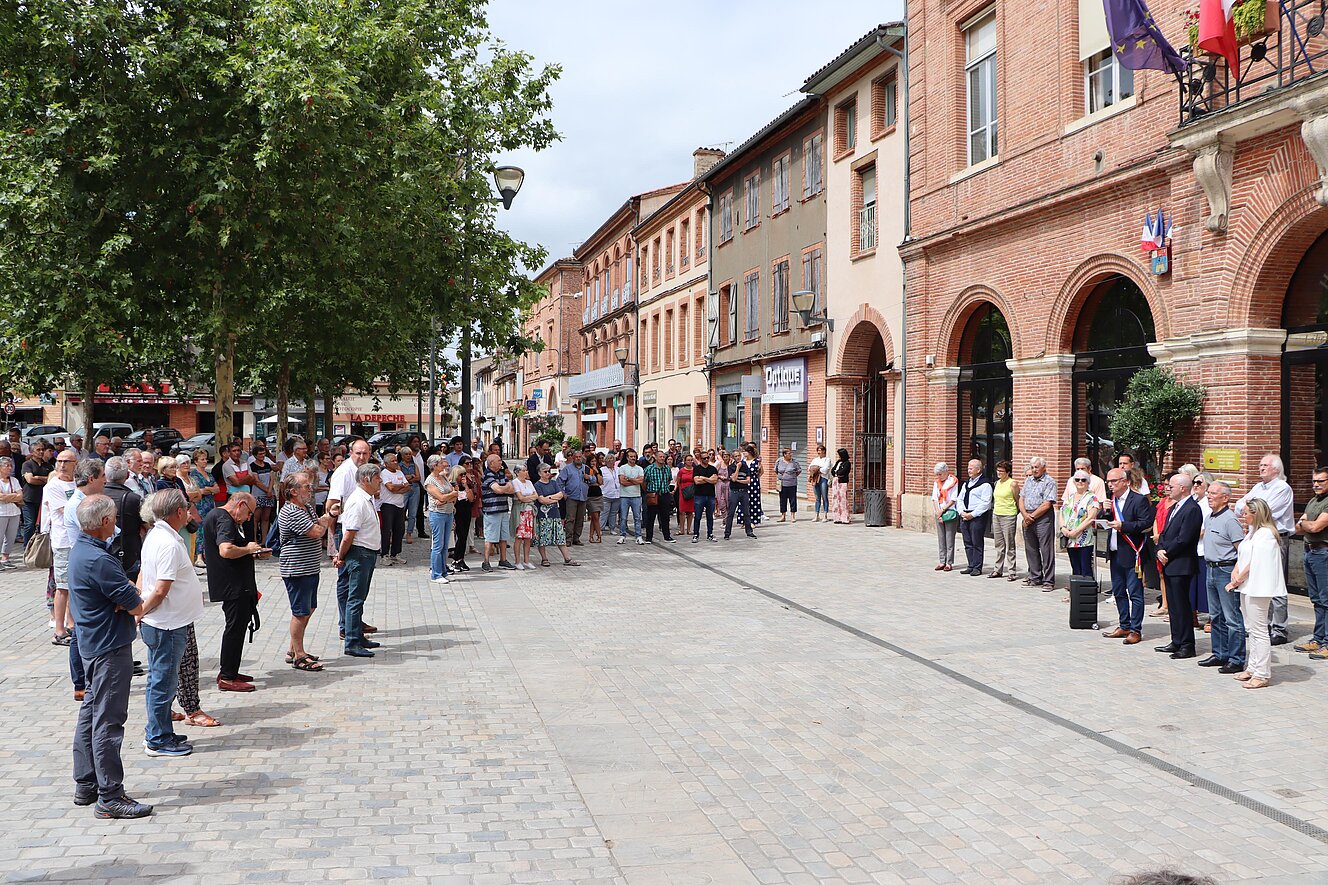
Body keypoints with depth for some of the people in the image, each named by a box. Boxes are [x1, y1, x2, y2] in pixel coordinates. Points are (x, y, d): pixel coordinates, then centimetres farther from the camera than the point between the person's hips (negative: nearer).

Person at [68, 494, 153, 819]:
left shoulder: (82, 547, 8)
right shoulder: (98, 560, -25)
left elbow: (126, 587, 8)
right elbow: (138, 606, -21)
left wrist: (129, 598, -12)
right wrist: (135, 602, 0)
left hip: (93, 644, 11)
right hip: (111, 648, -11)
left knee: (91, 714, 17)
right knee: (108, 721, -5)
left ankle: (85, 786, 28)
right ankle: (110, 797, 1)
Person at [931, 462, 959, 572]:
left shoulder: (953, 481, -4)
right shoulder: (936, 482, 12)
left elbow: (953, 499, -8)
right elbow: (934, 498, 8)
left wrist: (942, 510, -10)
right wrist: (937, 512, -5)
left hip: (950, 513, -5)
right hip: (939, 513, 5)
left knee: (949, 539, -2)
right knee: (940, 538, 7)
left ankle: (949, 563, 1)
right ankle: (941, 561, 11)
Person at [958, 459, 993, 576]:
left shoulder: (985, 484, -7)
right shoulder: (966, 483, 19)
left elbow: (985, 503, -14)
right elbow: (959, 499, 18)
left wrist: (972, 515, -16)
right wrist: (962, 512, 1)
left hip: (978, 517, -8)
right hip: (964, 516, 8)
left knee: (977, 543, -4)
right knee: (968, 543, 9)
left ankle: (977, 567, 1)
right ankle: (971, 566, 15)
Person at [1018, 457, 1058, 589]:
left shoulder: (1049, 482, -6)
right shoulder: (1028, 480, 16)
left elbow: (1047, 504, -13)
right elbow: (1021, 499, 13)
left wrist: (1032, 516, -10)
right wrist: (1025, 515, -4)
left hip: (1043, 518, -7)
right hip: (1028, 519, 7)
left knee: (1046, 550, -5)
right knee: (1030, 549, 10)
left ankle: (1049, 581, -2)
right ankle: (1035, 578, 20)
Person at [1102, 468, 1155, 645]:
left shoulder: (1139, 500, -10)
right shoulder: (1111, 500, 14)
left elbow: (1147, 523, -17)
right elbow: (1106, 522, 15)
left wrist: (1123, 526, -23)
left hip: (1132, 553, -8)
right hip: (1115, 553, 8)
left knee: (1135, 593, -2)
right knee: (1118, 591, 14)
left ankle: (1135, 630, 3)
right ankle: (1124, 626, 25)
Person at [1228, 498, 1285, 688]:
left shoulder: (1265, 533, -15)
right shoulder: (1252, 532, 16)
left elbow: (1254, 563, -17)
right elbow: (1242, 556, 16)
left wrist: (1237, 581, -9)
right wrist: (1235, 572, -2)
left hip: (1258, 588, -10)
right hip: (1247, 587, 10)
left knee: (1259, 630, -6)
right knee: (1251, 630, 15)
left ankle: (1262, 674, -2)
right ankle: (1252, 668, 24)